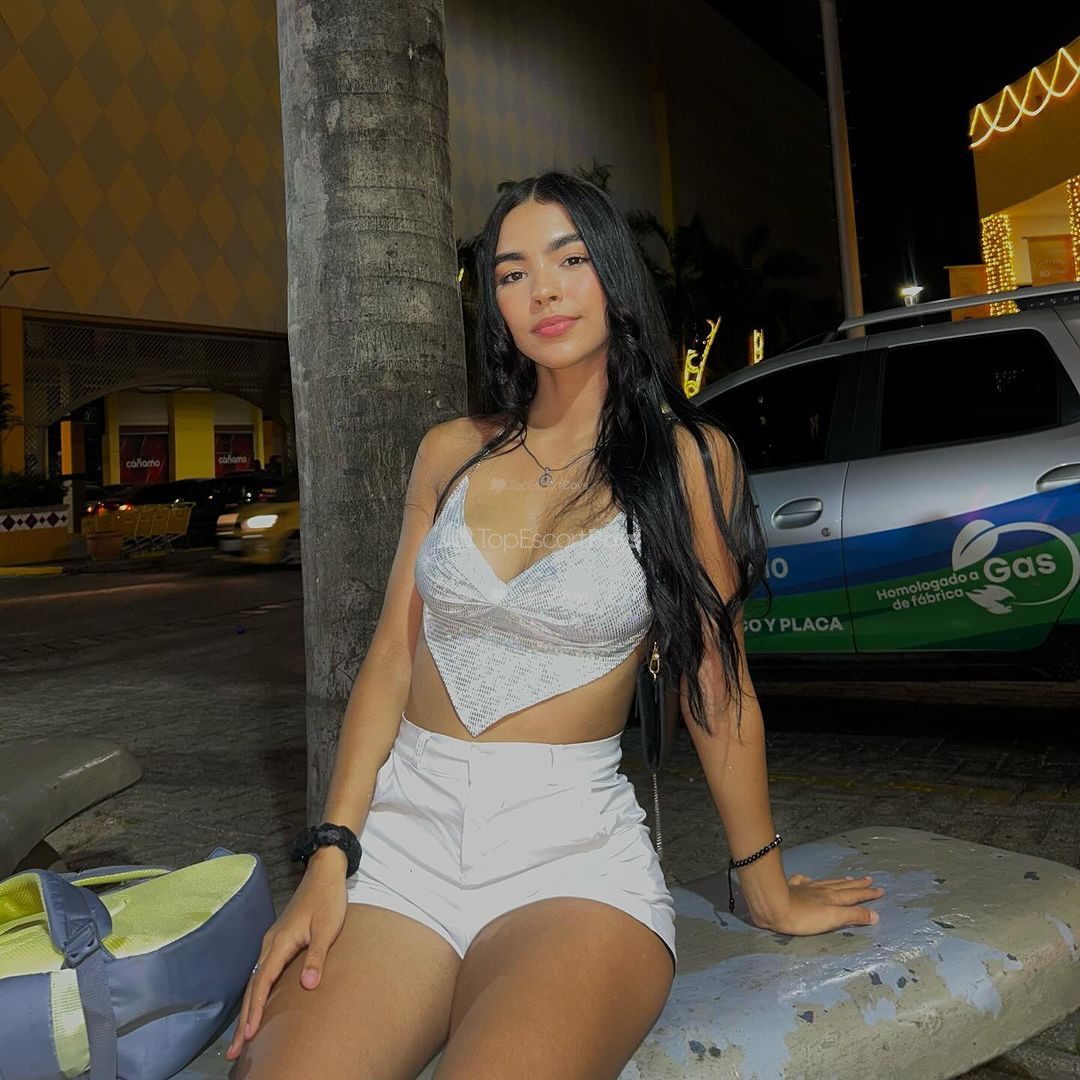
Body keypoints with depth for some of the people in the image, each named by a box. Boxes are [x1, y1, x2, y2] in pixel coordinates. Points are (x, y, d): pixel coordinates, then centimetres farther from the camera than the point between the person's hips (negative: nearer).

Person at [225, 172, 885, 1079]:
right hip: (405, 827, 3)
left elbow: (718, 683, 3)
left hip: (574, 841, -2)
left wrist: (770, 891, 10)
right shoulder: (451, 453, 9)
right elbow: (392, 657, 7)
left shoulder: (688, 459, -1)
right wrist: (329, 860, -2)